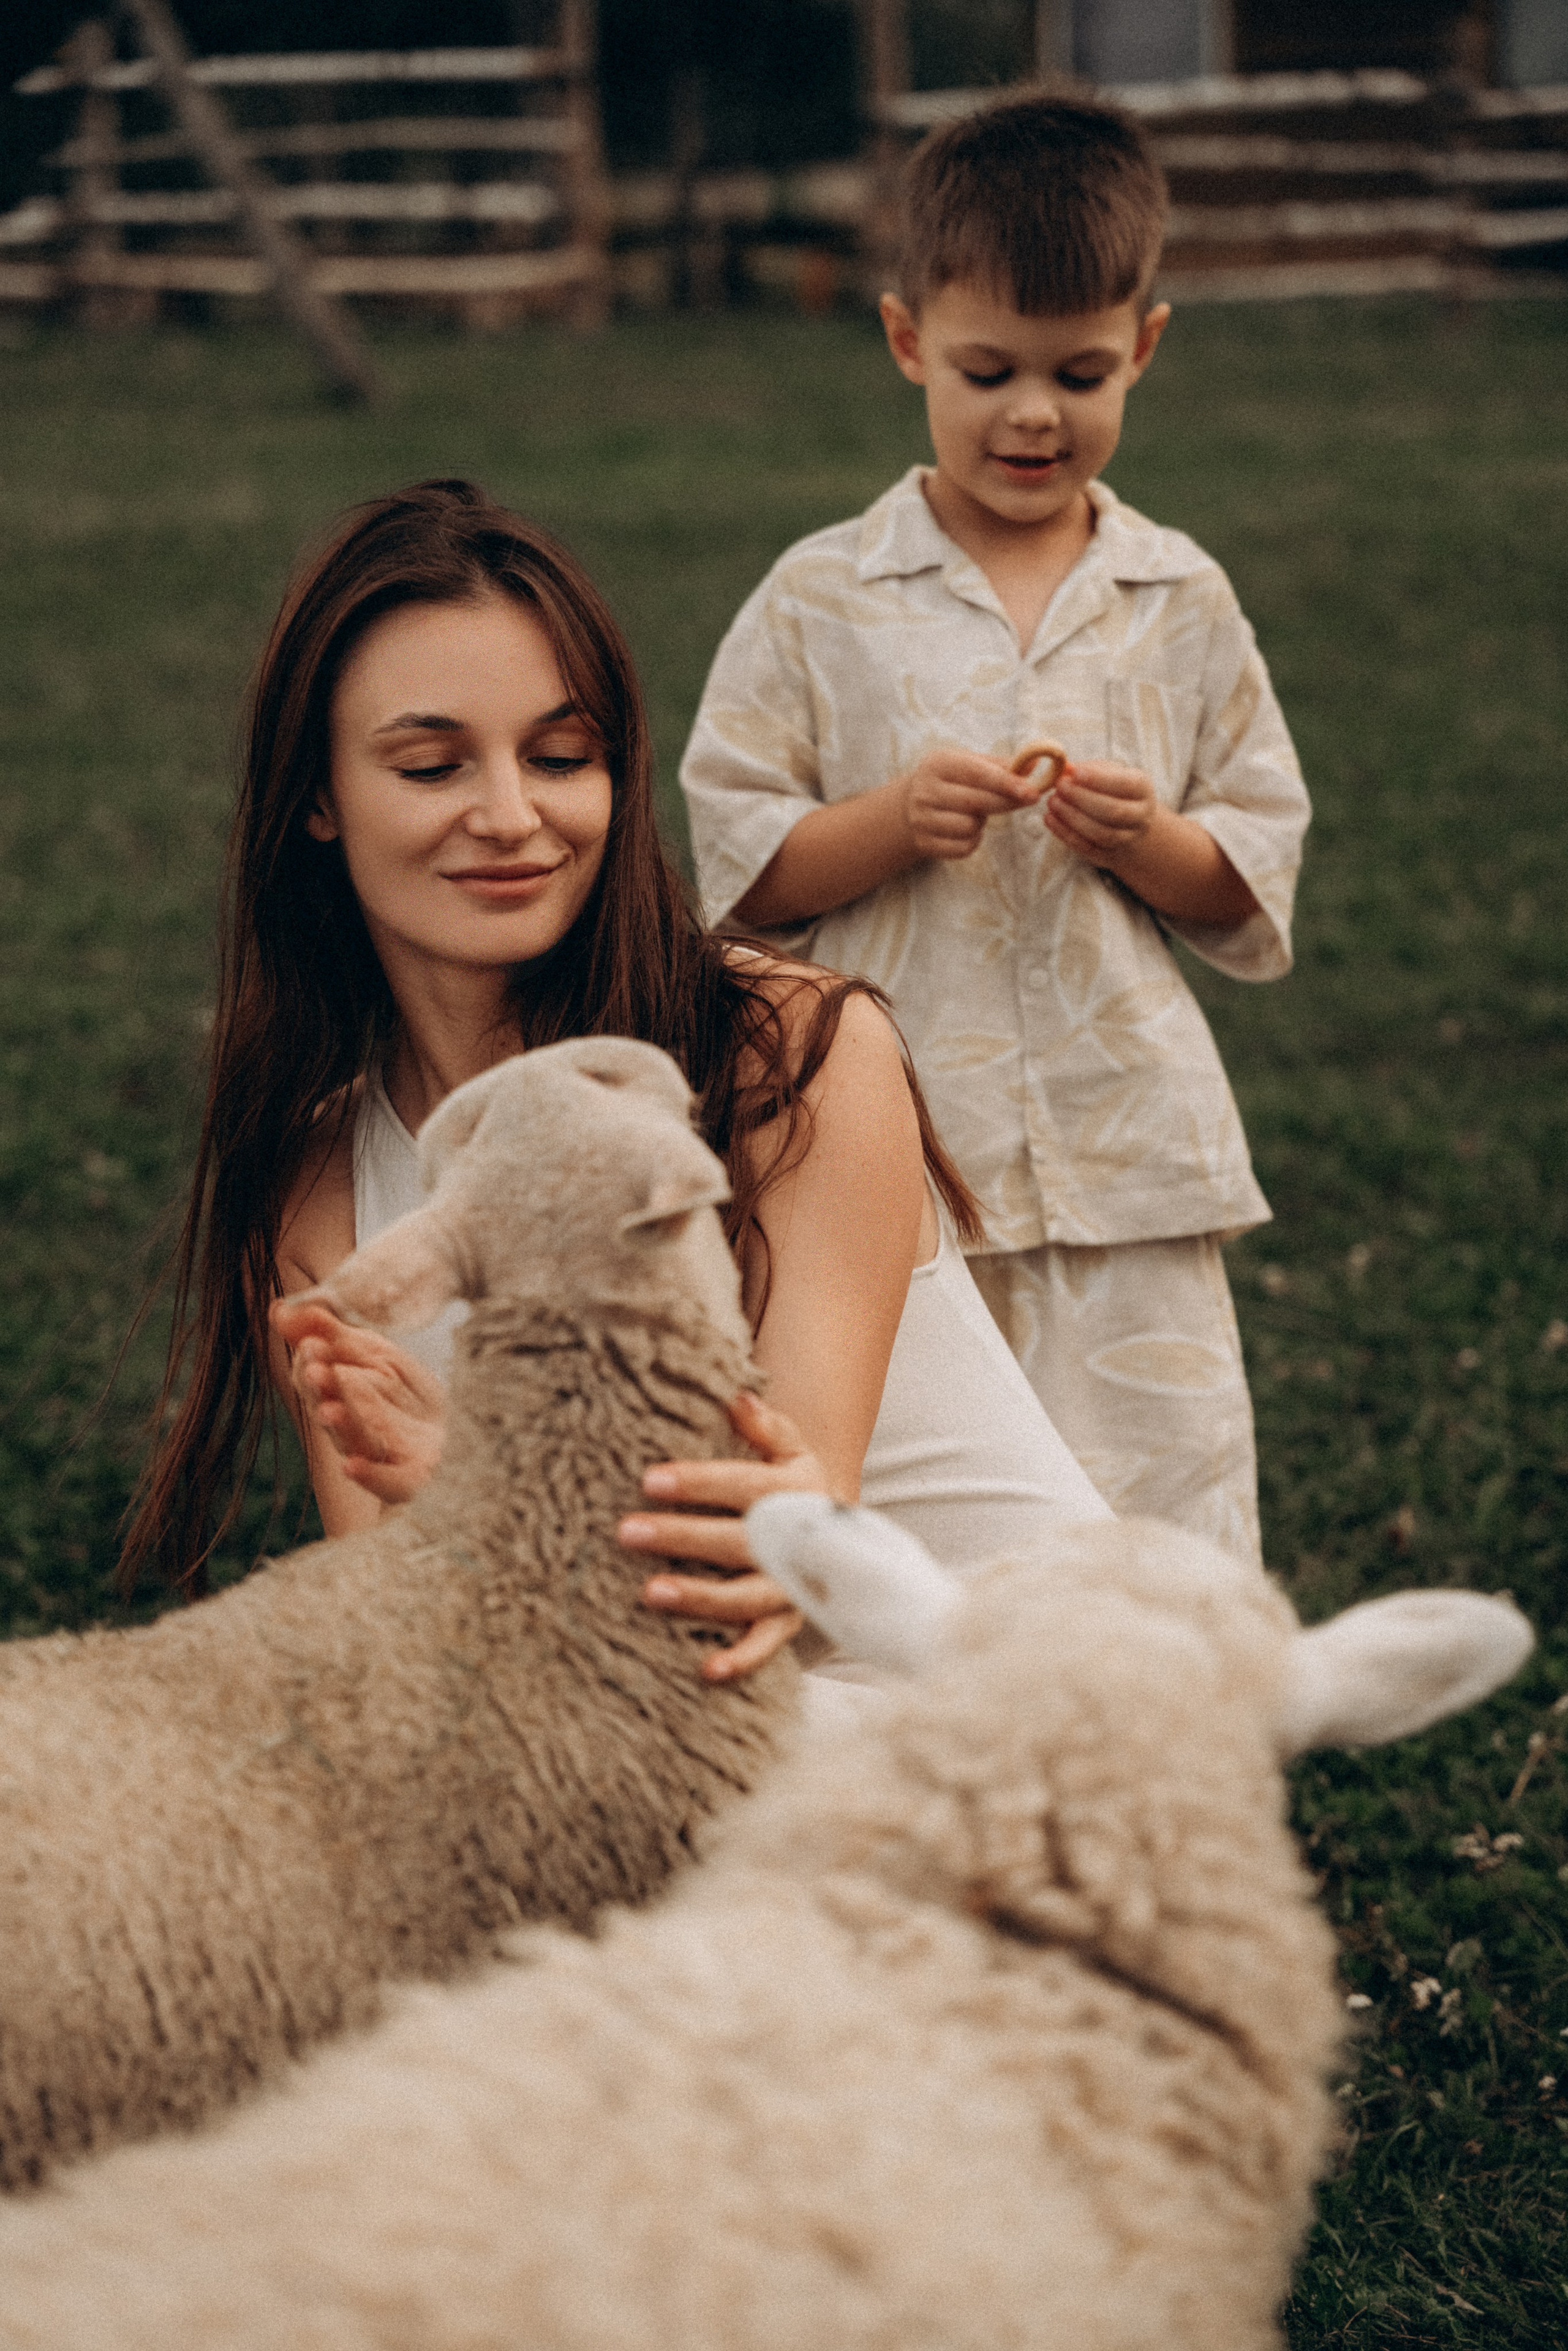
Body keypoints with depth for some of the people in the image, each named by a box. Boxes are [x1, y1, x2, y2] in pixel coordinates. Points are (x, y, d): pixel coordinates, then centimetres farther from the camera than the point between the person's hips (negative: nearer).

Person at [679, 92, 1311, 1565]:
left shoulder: (1180, 603, 7)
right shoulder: (819, 604, 1)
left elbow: (1254, 882, 11)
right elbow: (731, 869, 1)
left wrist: (1149, 843, -10)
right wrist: (892, 820, -15)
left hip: (1130, 1164, 2)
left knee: (1170, 1531, 1)